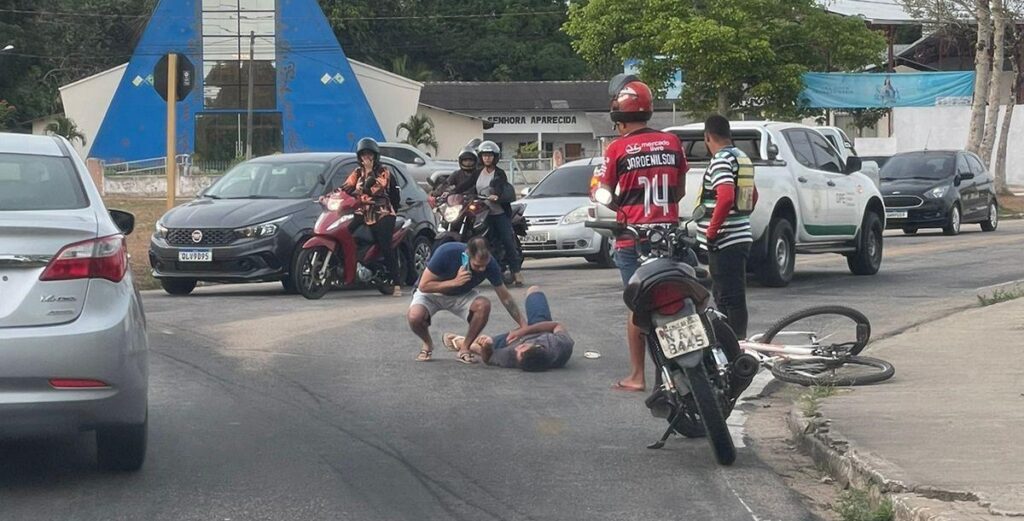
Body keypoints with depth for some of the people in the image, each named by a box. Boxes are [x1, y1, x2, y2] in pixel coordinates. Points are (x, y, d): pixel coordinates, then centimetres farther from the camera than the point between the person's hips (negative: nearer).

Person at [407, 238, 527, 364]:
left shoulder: (489, 264, -24)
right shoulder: (446, 253, -33)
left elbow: (506, 298, -12)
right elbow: (423, 286, -26)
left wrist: (524, 326, -18)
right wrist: (455, 282, -37)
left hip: (461, 295, 2)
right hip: (432, 292, -2)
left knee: (484, 305, -30)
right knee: (415, 317, -34)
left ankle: (465, 348, -8)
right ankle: (428, 344, 1)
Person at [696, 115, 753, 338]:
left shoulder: (721, 160, -14)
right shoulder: (741, 157, 15)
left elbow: (726, 197, -28)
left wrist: (711, 231, -21)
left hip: (724, 242, -10)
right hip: (741, 235, 10)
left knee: (731, 299, -8)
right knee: (724, 297, 17)